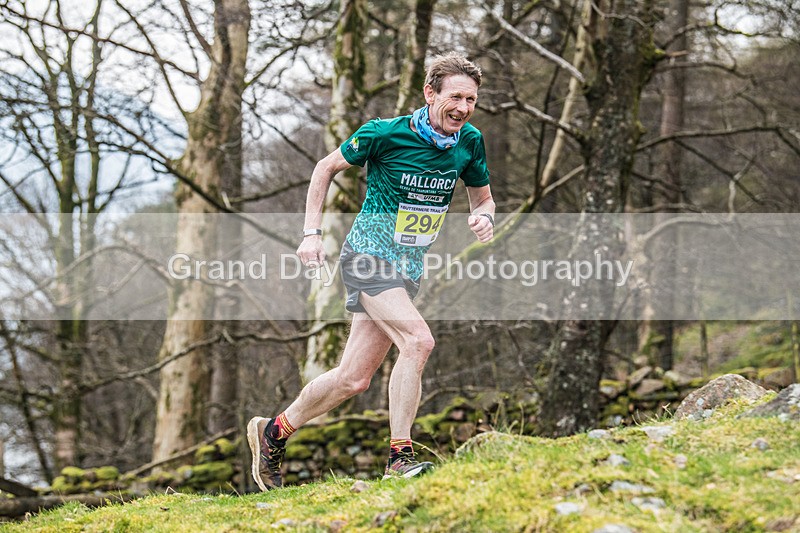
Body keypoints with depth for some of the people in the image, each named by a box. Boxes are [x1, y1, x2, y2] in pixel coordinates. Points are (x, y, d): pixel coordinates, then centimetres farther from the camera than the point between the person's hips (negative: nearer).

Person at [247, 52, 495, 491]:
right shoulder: (385, 133, -14)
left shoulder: (470, 142, -1)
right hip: (369, 255, -6)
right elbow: (327, 167, 0)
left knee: (353, 378, 6)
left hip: (408, 268, 6)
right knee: (418, 340, -27)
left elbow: (482, 196, 14)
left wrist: (484, 217, -10)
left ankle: (273, 431, 25)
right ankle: (399, 456, -19)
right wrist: (312, 232, -6)